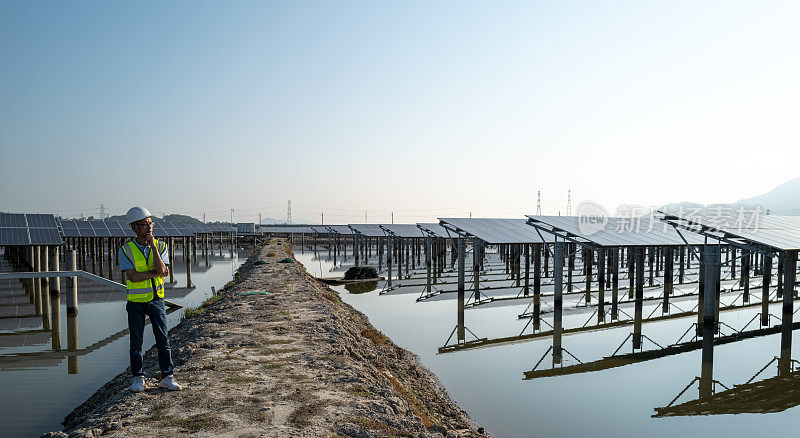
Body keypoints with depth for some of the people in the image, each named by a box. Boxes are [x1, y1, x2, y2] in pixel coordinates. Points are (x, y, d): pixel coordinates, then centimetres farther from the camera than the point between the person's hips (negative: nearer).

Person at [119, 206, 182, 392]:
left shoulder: (160, 246, -1)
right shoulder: (126, 250, -6)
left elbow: (161, 270, -16)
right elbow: (133, 277, -16)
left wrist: (153, 246, -20)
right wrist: (155, 273, -14)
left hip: (157, 299, 1)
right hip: (136, 301, -1)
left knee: (163, 339, 2)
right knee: (136, 342, 7)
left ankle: (167, 377, 11)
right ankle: (138, 378, 23)